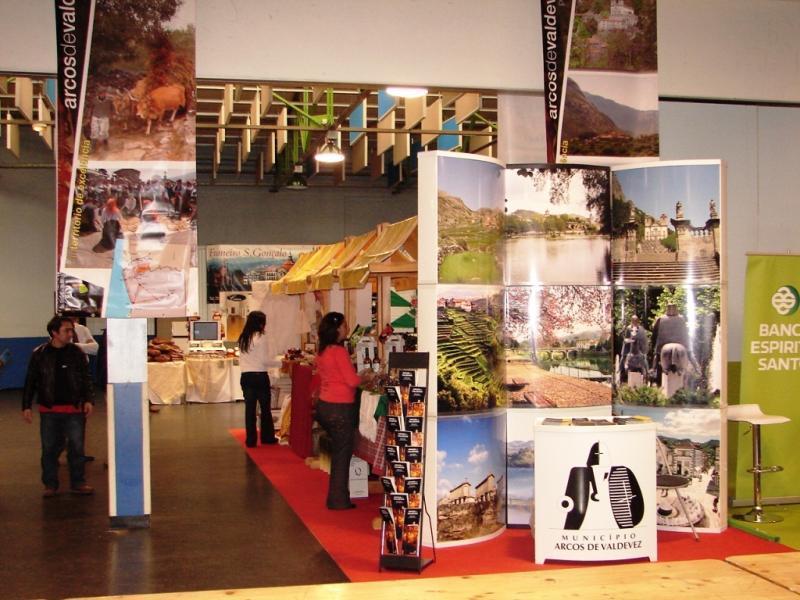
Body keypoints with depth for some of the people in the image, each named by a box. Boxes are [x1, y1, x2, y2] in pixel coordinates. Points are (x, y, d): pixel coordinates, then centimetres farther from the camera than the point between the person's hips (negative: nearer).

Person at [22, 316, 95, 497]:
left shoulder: (76, 353, 2)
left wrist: (88, 400, -4)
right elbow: (30, 382, 3)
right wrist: (26, 406, 0)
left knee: (76, 447, 3)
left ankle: (78, 483, 13)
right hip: (49, 409, -1)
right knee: (49, 448, 6)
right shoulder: (40, 354, -1)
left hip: (74, 409, 1)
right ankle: (50, 485, 17)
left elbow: (86, 379, 6)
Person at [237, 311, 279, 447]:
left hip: (246, 376, 5)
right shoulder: (261, 337, -12)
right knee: (265, 408, 10)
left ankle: (250, 440, 8)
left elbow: (241, 359, 12)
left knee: (249, 408, 7)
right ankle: (267, 437, 18)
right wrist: (280, 363, -1)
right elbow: (265, 360, -14)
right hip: (260, 376, -5)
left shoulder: (242, 338, 8)